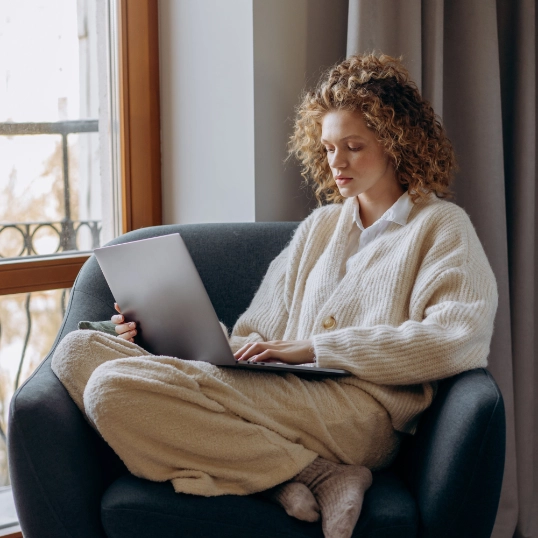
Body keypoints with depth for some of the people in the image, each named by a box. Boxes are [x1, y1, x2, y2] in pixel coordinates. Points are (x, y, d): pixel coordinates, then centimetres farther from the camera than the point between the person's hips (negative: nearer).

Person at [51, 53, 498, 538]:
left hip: (359, 410, -8)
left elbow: (459, 341, -9)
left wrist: (314, 347, -13)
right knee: (78, 349, -12)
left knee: (113, 388, -26)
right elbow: (258, 335, 22)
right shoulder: (319, 227, 29)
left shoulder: (442, 226, 10)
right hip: (285, 398, 8)